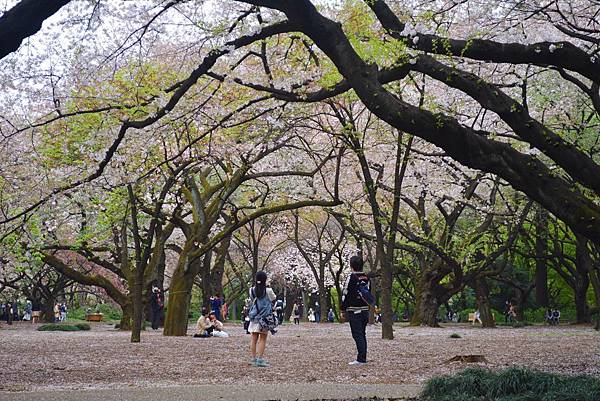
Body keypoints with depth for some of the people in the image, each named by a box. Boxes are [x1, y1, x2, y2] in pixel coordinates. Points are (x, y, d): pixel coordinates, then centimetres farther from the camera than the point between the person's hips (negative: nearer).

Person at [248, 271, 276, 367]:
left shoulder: (252, 290, 0)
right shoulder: (268, 291, -10)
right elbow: (274, 298, 9)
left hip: (254, 317, 4)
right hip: (264, 317, -4)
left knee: (254, 338, 8)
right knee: (262, 339, 0)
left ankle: (253, 359, 10)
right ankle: (260, 359, -3)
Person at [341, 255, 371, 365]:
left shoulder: (351, 278, -12)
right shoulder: (367, 278, 11)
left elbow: (346, 295, -11)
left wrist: (343, 310, -5)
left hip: (354, 311, -7)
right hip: (365, 311, 7)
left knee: (357, 335, -6)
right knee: (362, 335, 13)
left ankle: (361, 359, -10)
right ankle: (363, 358, 15)